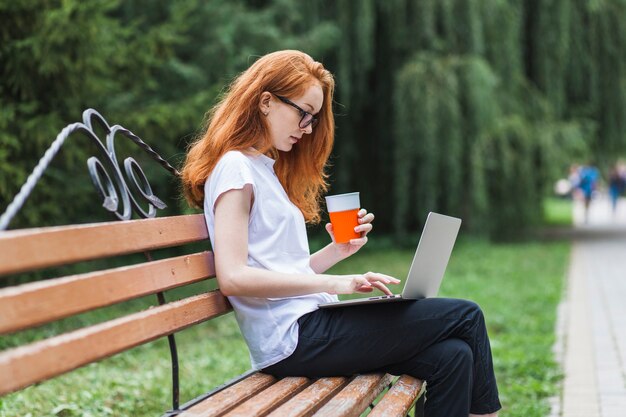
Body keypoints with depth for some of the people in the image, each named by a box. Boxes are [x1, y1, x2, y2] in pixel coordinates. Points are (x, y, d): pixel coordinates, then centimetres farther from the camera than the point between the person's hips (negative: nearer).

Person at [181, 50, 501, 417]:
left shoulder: (268, 169, 21)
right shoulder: (235, 168, -7)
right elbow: (233, 278, -20)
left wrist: (338, 251, 4)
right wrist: (333, 284, -20)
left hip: (308, 327, 9)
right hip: (294, 338, -9)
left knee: (452, 357, -6)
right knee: (465, 317, -5)